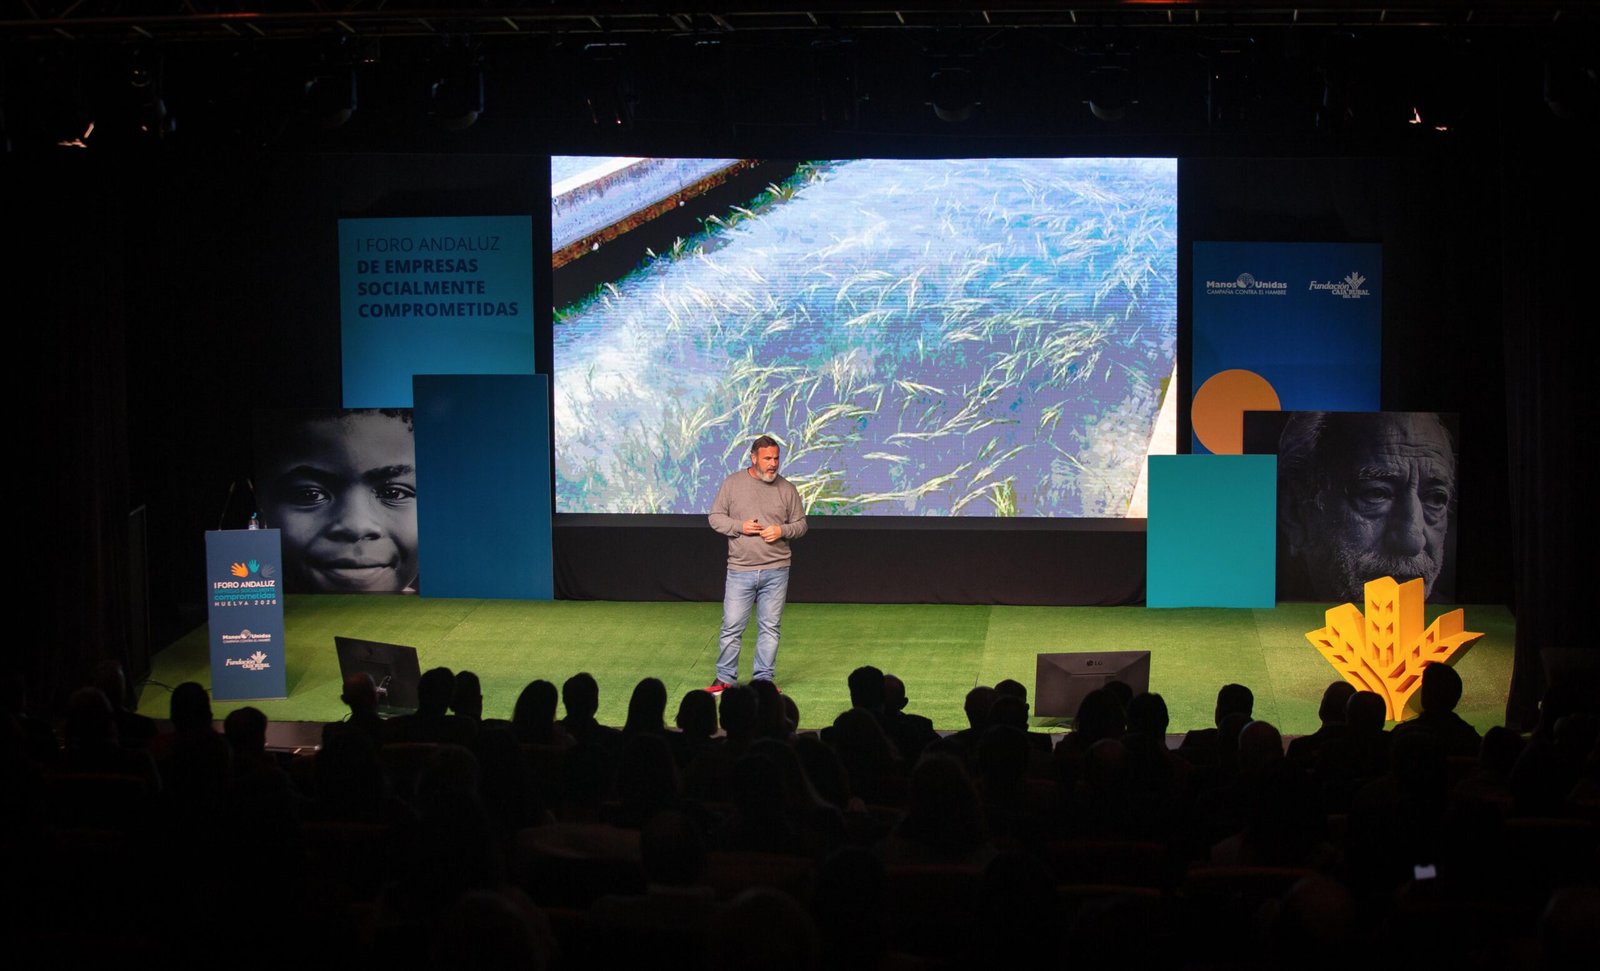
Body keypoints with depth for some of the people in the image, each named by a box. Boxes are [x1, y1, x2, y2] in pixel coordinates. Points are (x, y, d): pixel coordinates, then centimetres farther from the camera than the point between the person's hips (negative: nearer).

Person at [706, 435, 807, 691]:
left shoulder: (786, 489, 5)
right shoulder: (732, 483, 2)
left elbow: (800, 524, 11)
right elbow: (715, 517, 4)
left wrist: (783, 530, -10)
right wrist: (739, 526, -12)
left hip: (775, 572, 1)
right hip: (740, 571, -1)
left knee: (770, 627, 6)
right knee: (732, 627, 0)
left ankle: (764, 679, 15)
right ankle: (725, 678, 12)